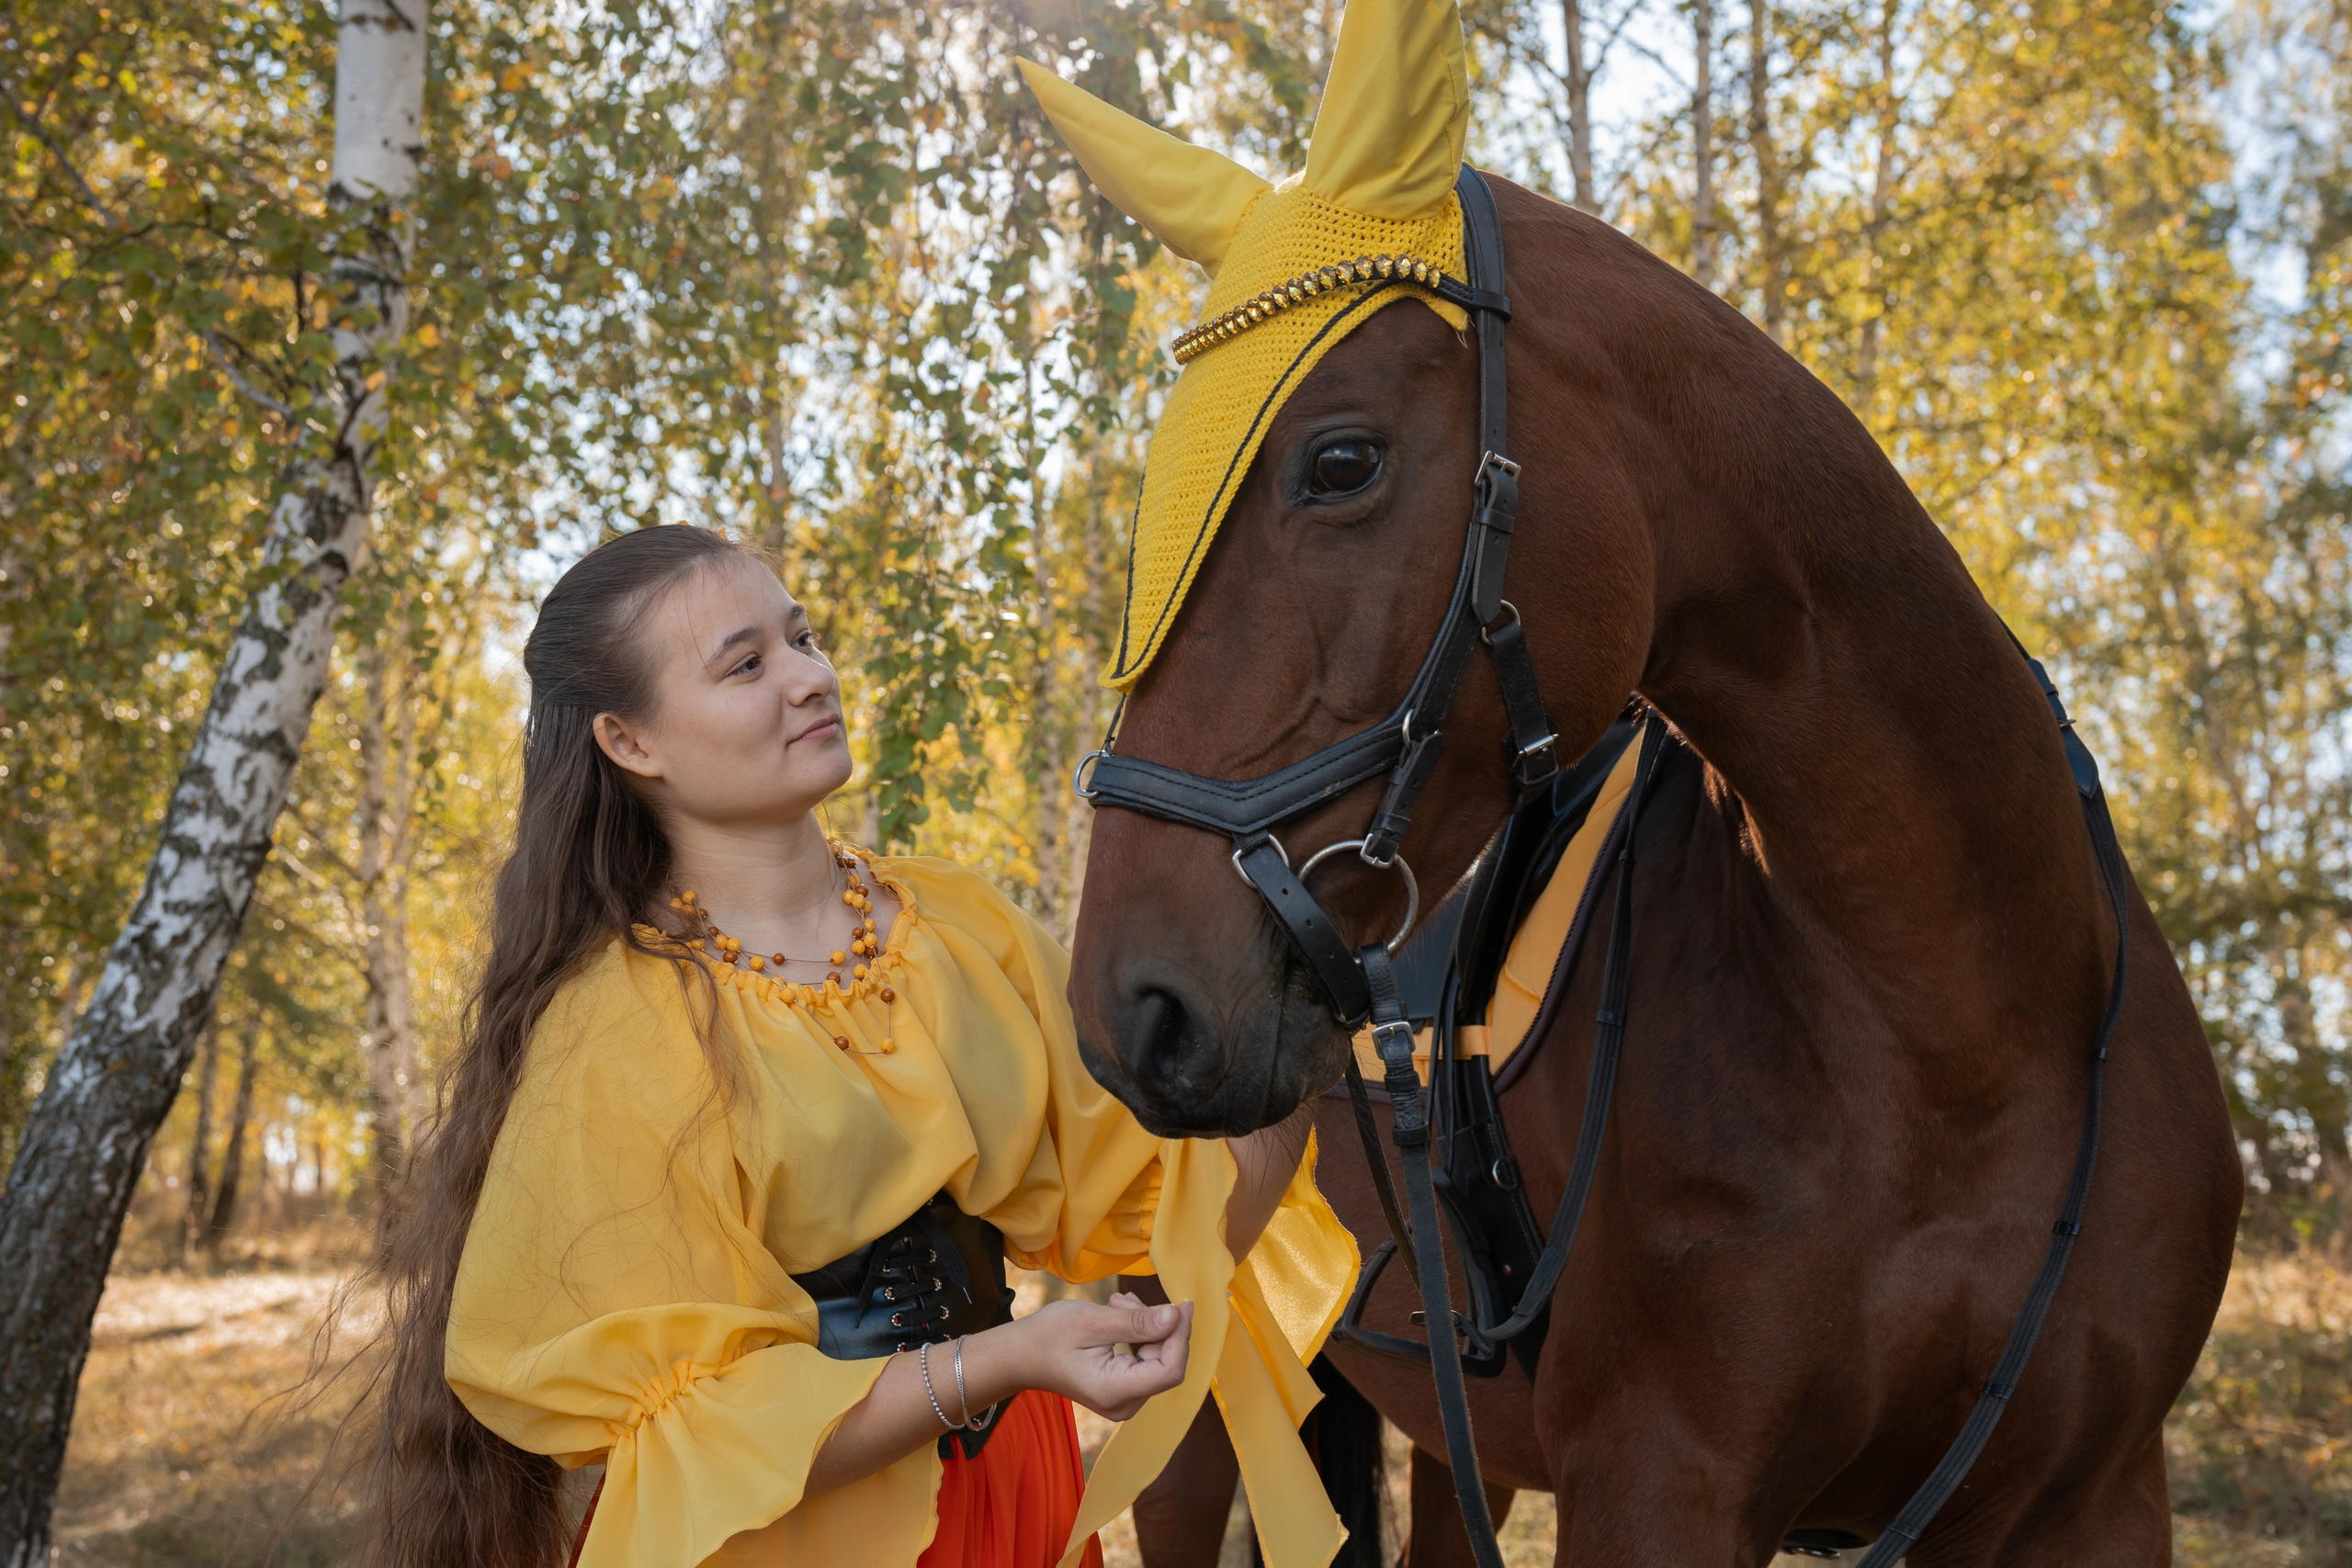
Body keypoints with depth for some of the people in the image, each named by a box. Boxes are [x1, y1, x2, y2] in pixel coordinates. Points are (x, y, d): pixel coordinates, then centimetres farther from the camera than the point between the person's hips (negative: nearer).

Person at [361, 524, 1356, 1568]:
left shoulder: (963, 925, -2)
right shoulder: (607, 1040, -17)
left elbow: (1138, 1190, 0)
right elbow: (681, 1428, -19)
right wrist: (1004, 1362, -29)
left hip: (1016, 1483, 6)